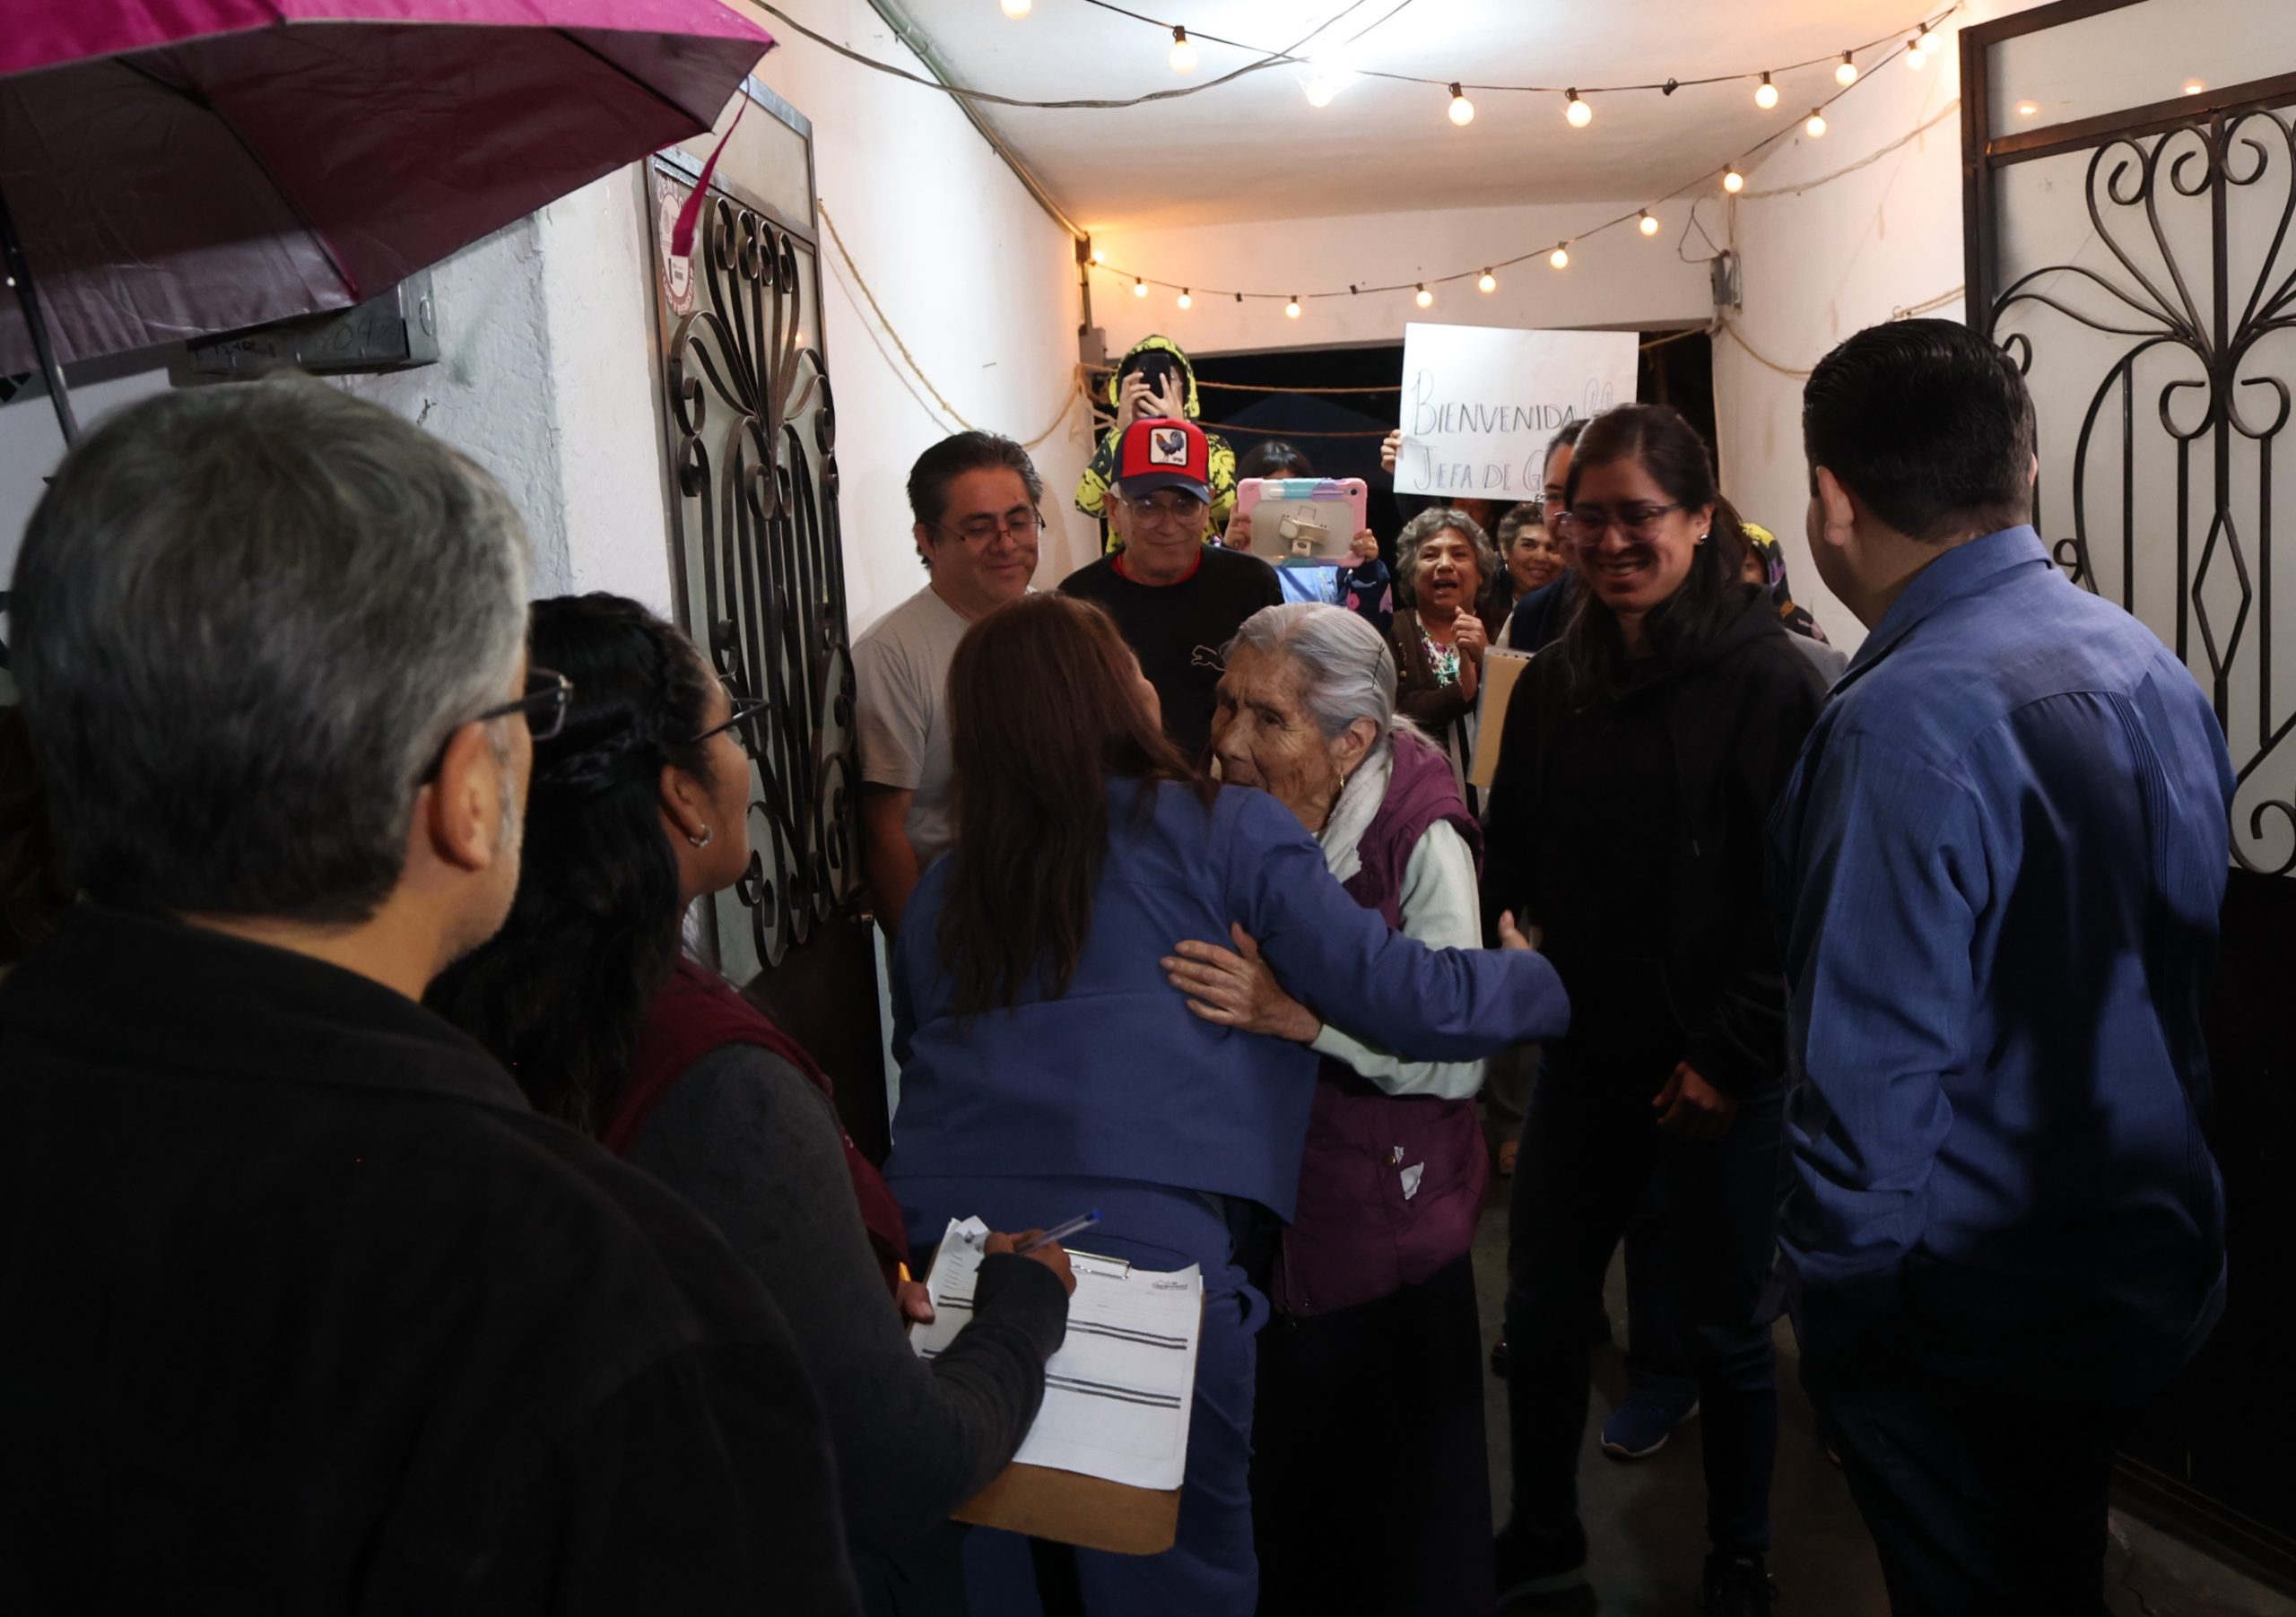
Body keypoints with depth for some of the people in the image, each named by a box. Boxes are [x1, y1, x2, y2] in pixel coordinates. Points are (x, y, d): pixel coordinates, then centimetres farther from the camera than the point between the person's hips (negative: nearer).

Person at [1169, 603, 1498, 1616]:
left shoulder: (1421, 839, -19)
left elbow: (1460, 1058, -26)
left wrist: (1305, 1016, -38)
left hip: (1380, 1222, -4)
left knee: (1401, 1502, 12)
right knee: (1278, 1478, 18)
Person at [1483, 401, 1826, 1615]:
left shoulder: (1763, 677, -11)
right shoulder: (1552, 683, 5)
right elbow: (1516, 863, 12)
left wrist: (1734, 1056, -14)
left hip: (1719, 1070, -5)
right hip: (1588, 1056, 5)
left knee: (1724, 1329, 10)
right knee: (1540, 1309, 13)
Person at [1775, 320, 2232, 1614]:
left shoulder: (1908, 720, -27)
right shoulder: (2155, 669, 1)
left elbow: (1877, 1063, -26)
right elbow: (2191, 964, 10)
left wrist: (1838, 1316, -14)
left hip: (1971, 1314, -8)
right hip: (2153, 1271, 8)